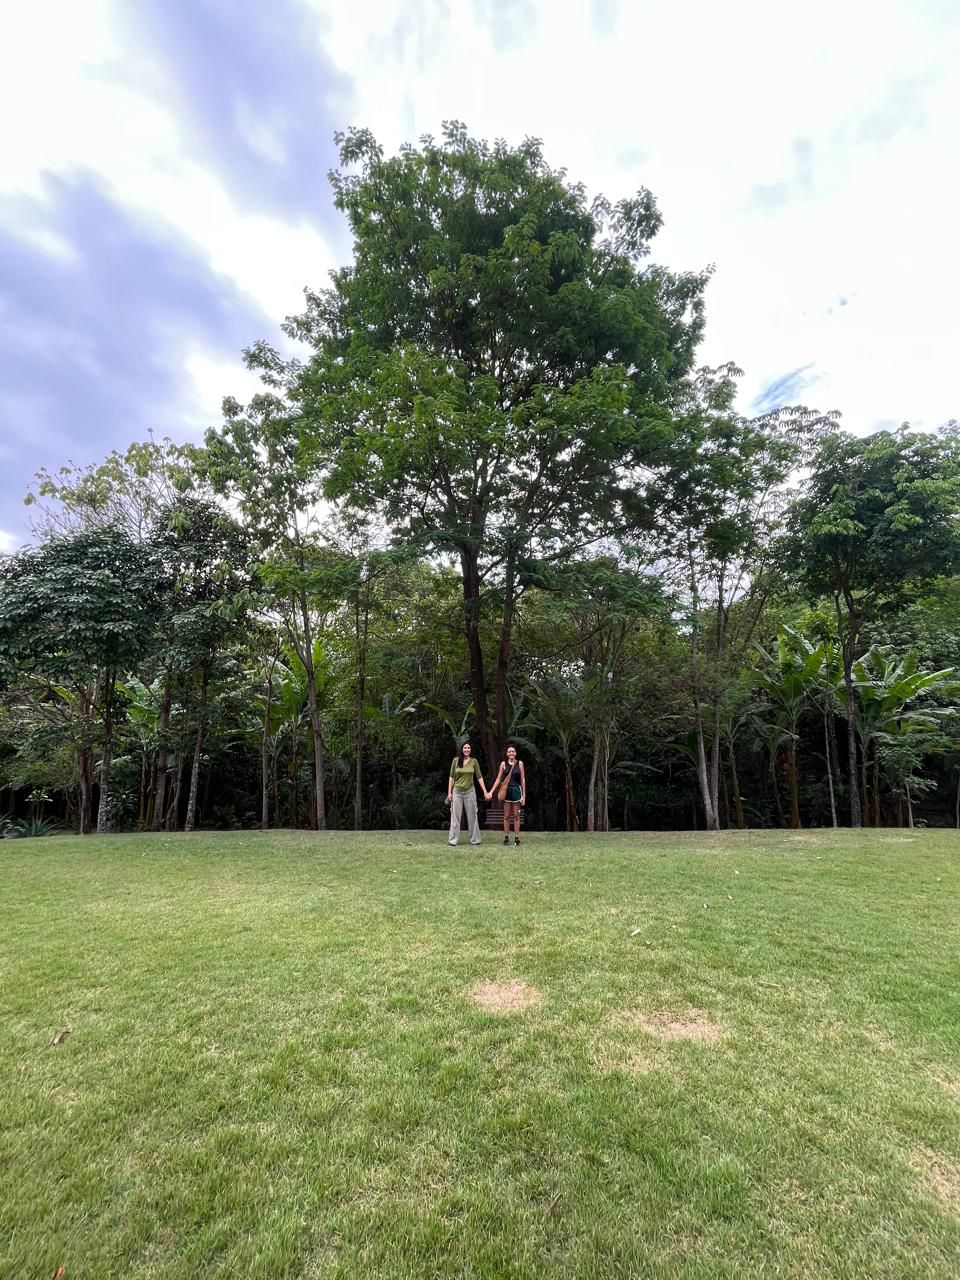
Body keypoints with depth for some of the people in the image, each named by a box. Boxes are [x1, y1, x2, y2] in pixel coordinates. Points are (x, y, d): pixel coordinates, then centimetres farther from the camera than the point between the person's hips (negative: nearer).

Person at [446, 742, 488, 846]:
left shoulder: (474, 761, -1)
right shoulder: (456, 760, -2)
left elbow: (479, 777, 0)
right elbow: (451, 777, 2)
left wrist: (485, 792, -4)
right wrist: (449, 792, -2)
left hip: (469, 791, 0)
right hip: (457, 792, 0)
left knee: (472, 816, 7)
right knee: (455, 816, 2)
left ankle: (475, 839, 17)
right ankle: (453, 840, 9)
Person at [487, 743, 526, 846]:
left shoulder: (520, 763, 1)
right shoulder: (503, 763, 2)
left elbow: (523, 780, 2)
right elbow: (498, 779, 3)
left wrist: (524, 795, -1)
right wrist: (491, 792, -4)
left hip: (516, 790, -1)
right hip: (506, 790, 1)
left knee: (516, 815, 3)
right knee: (506, 816, 5)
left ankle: (517, 838, 9)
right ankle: (506, 838, 11)